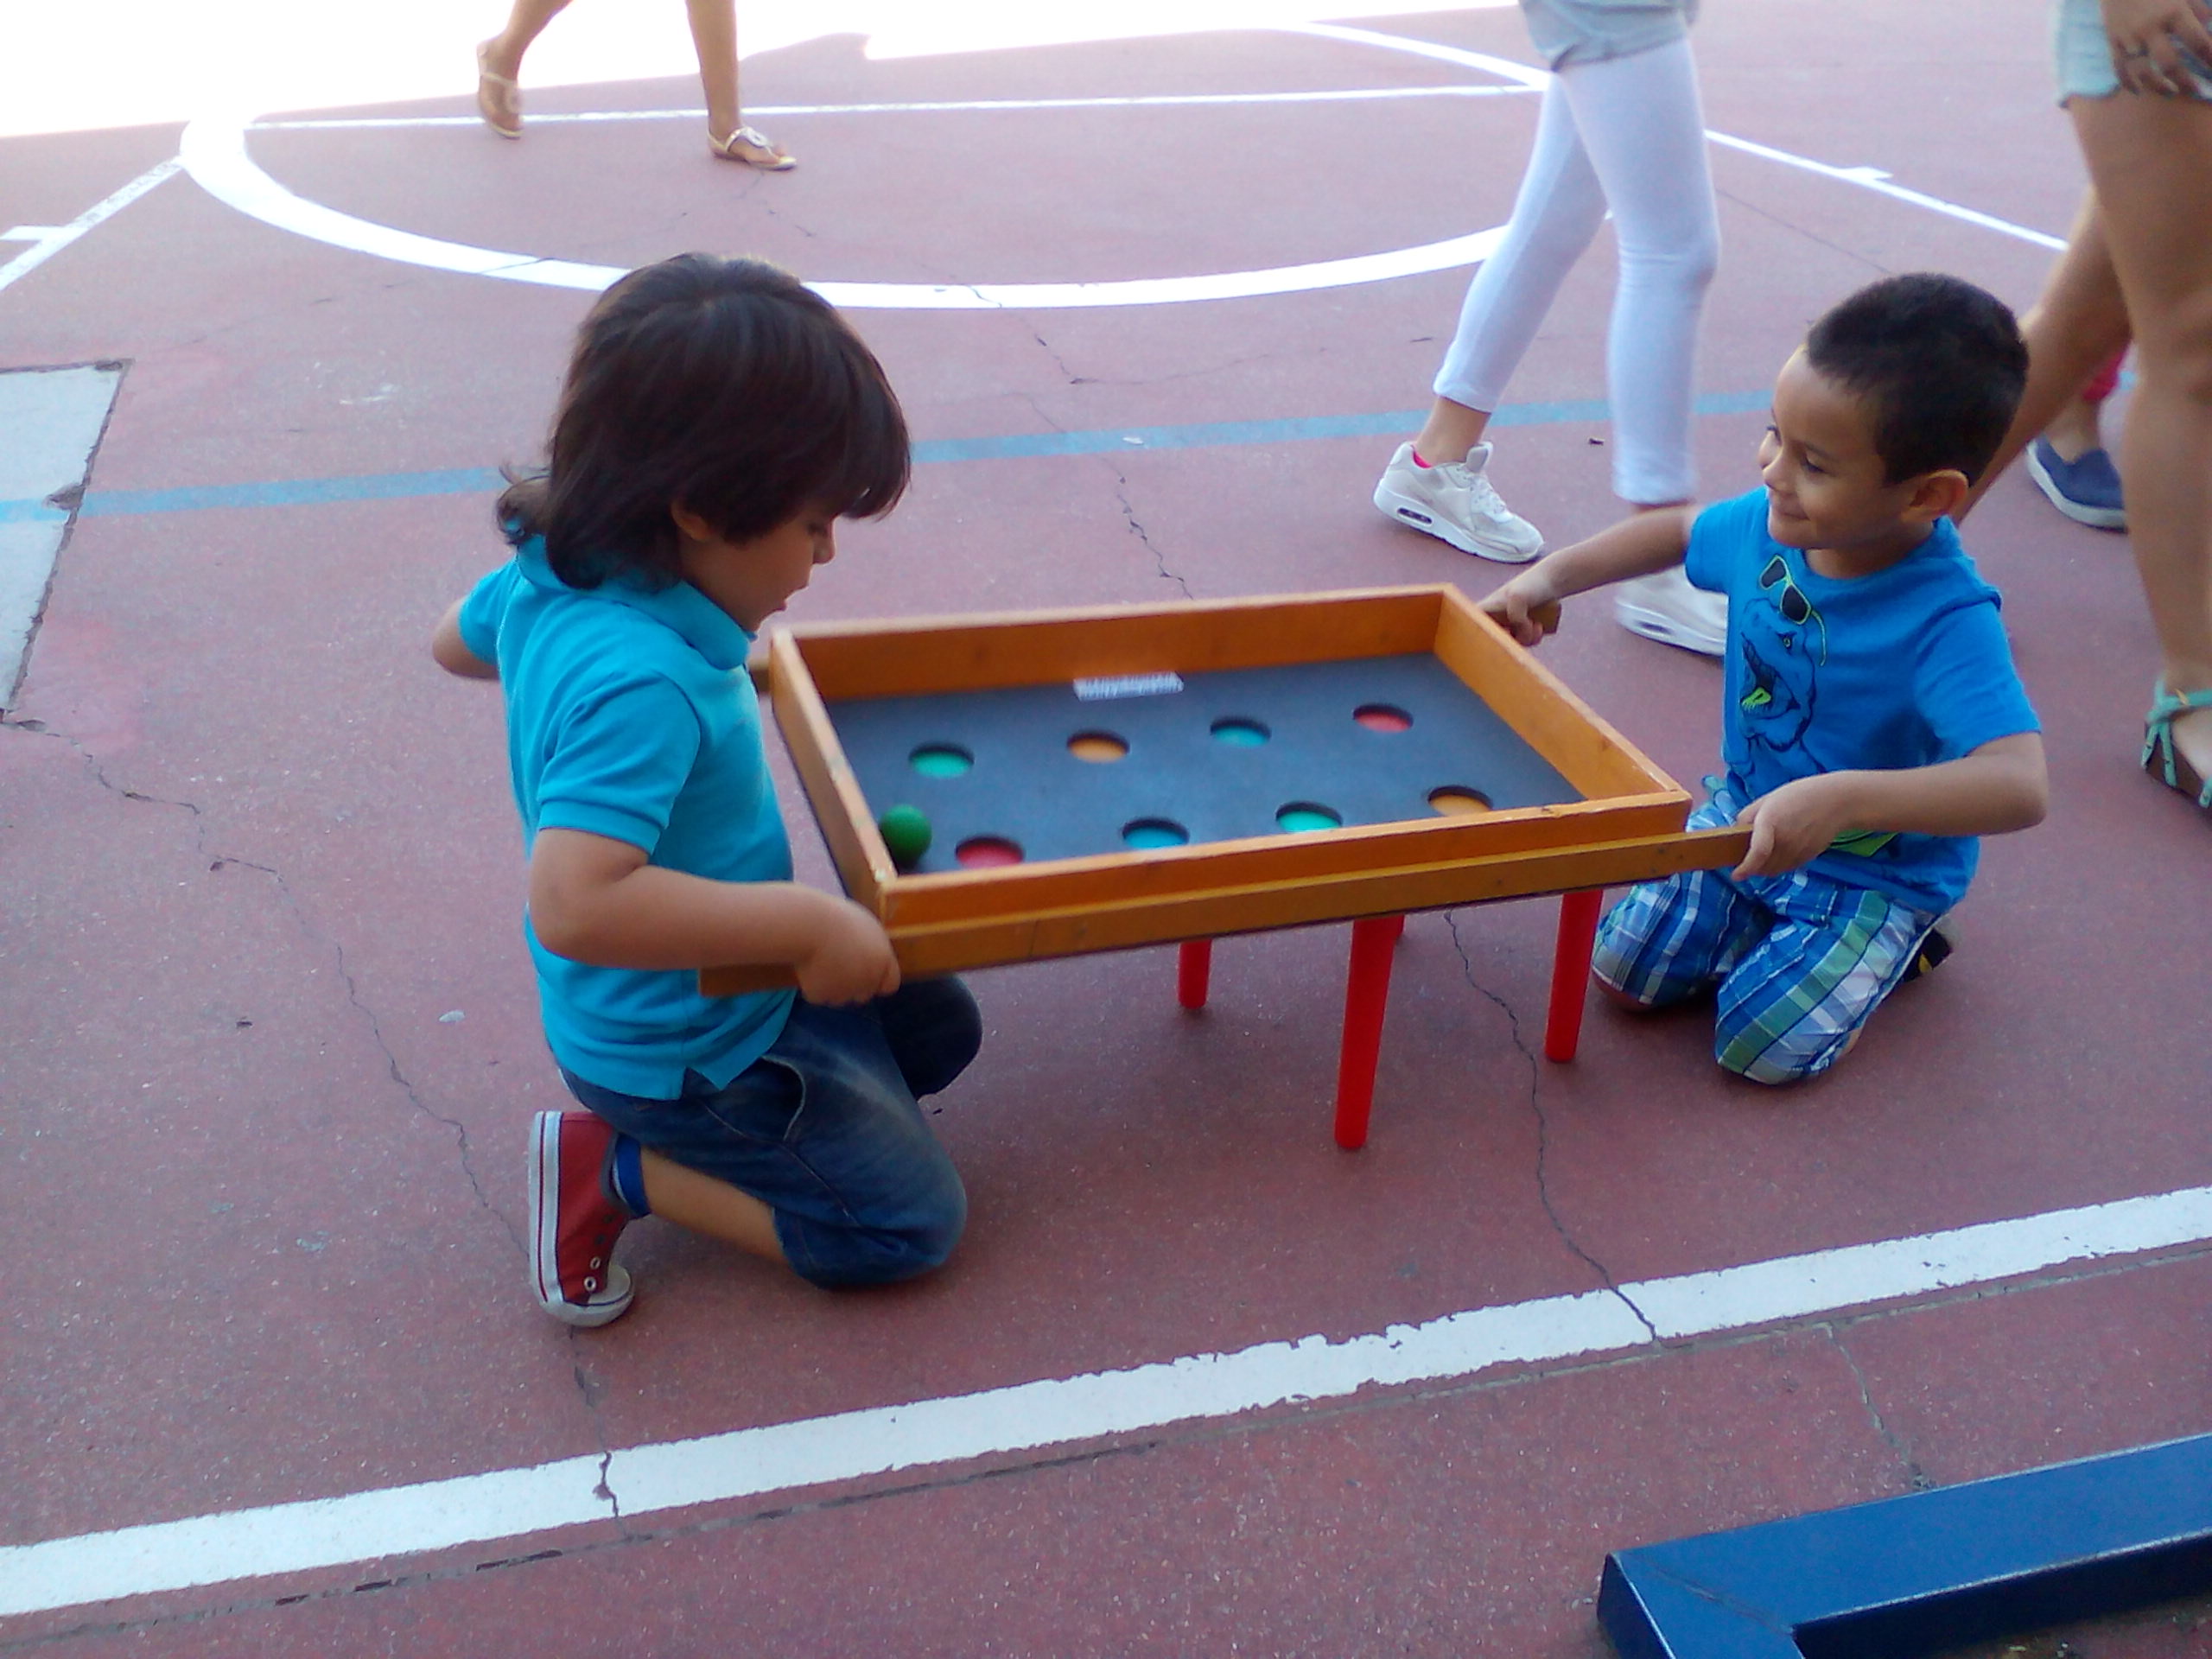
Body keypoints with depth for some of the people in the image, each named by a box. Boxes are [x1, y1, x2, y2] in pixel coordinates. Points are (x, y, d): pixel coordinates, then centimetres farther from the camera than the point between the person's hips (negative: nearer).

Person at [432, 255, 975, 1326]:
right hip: (685, 1045, -9)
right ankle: (616, 1170, 2)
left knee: (939, 1030, 20)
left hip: (737, 973, 9)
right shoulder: (642, 685, -36)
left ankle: (707, 1135, 11)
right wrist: (807, 922, -37)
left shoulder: (549, 574, -8)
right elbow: (576, 903, -46)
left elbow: (456, 641, 14)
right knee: (910, 1222, 0)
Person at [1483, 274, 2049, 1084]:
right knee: (1625, 972, -1)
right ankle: (1773, 919, 23)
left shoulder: (1948, 620, -34)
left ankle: (1891, 945, 14)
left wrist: (1841, 799, -57)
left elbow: (2019, 786, -45)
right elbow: (1676, 531, 10)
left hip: (1877, 868, -5)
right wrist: (1548, 576, -1)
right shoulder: (1768, 524, -15)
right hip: (1744, 809, 6)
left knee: (1761, 1046, -14)